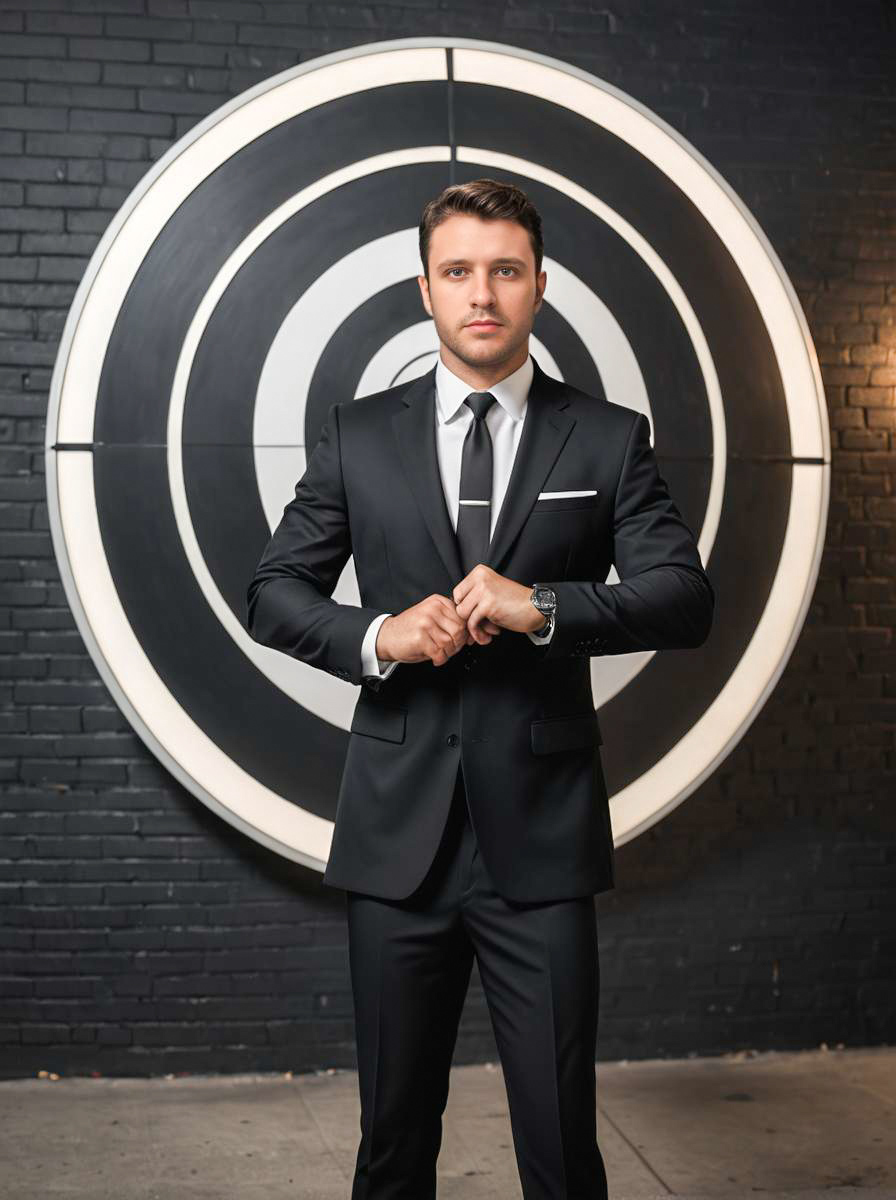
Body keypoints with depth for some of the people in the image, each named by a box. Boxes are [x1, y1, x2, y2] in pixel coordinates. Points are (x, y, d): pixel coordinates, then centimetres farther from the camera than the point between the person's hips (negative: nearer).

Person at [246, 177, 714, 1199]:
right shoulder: (358, 436, 7)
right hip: (398, 835, 2)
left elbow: (686, 601, -3)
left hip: (541, 841, -1)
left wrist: (542, 607, -19)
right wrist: (375, 637, -12)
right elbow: (274, 593, 8)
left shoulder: (609, 440, 4)